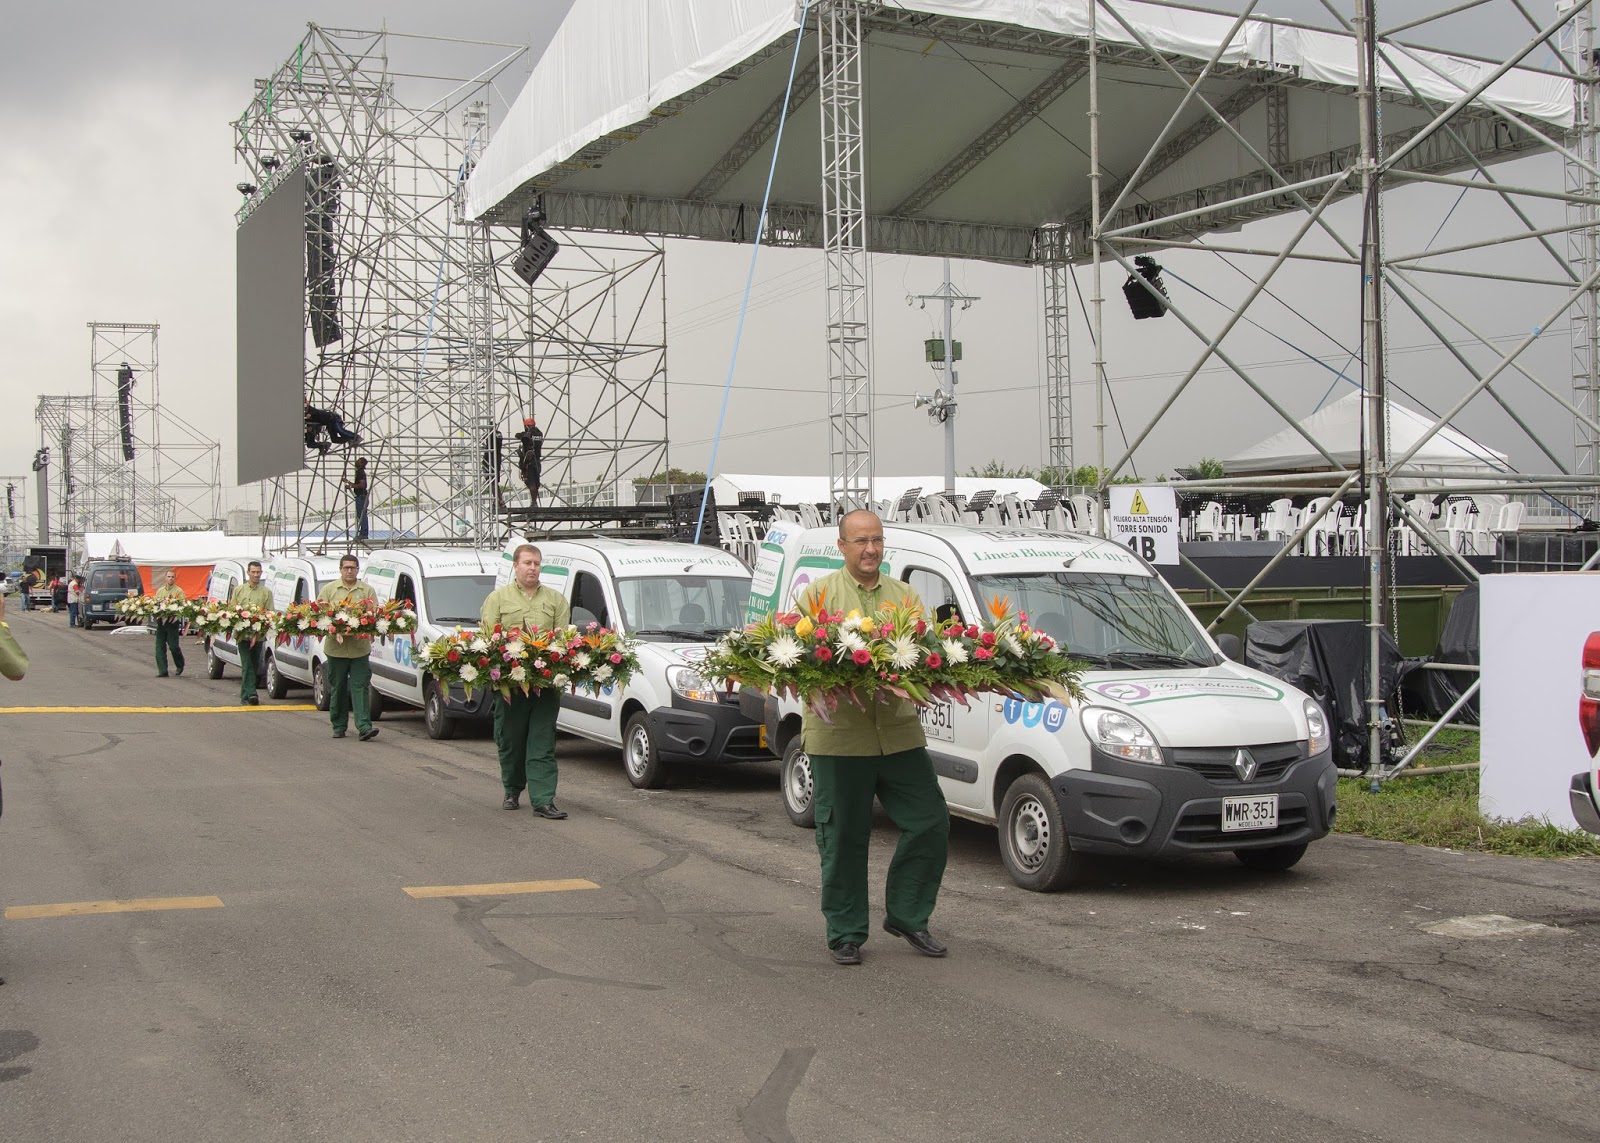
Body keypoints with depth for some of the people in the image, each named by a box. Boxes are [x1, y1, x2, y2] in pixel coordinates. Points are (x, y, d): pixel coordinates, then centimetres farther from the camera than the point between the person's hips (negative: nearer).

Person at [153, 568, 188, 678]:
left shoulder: (179, 591, 1)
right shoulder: (160, 591, 17)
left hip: (173, 621, -5)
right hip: (161, 621, 5)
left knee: (174, 646, -4)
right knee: (160, 647, -1)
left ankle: (180, 665, 22)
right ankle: (162, 671, 2)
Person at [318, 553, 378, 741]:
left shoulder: (367, 591, 10)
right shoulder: (329, 590, 9)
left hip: (360, 648, -1)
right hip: (336, 647, 1)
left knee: (360, 687, -7)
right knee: (338, 688, 8)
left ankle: (364, 726, -13)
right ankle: (339, 727, 18)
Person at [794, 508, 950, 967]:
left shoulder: (905, 596, 16)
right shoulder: (819, 594, 6)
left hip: (900, 733, 3)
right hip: (839, 735, -3)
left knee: (930, 824, 1)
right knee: (844, 838, 2)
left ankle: (906, 915, 19)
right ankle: (845, 934, 14)